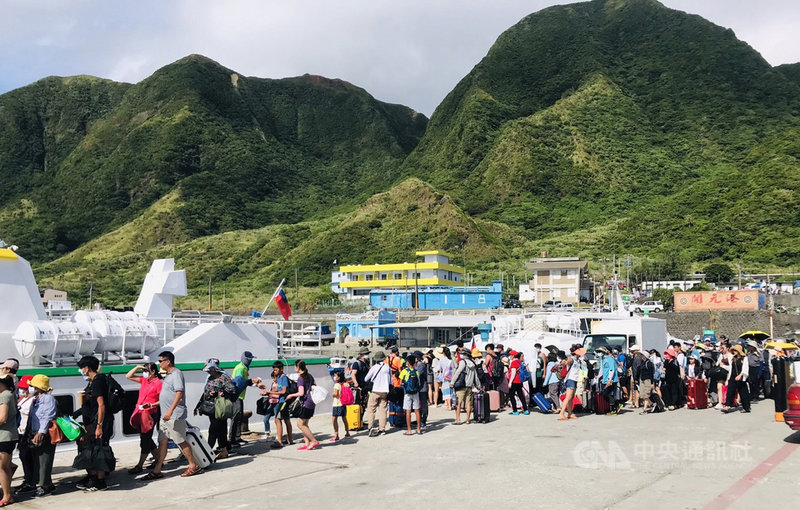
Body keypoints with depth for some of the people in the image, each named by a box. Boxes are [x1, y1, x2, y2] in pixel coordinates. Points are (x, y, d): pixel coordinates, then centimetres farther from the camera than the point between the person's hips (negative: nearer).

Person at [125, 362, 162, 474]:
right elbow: (128, 376, 18)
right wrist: (137, 367, 6)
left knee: (145, 439, -2)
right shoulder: (144, 380, 12)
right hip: (140, 413, 9)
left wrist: (151, 405, -27)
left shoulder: (158, 383, -11)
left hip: (150, 414, -9)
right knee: (146, 439, 14)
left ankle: (139, 466, 3)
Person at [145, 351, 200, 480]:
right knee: (162, 442, 9)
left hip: (175, 416, -10)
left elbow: (179, 393, -24)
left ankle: (193, 466, 8)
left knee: (181, 442, -3)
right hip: (165, 416, 10)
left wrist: (170, 411, -29)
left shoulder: (176, 374, -13)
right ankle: (157, 471, 13)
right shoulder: (168, 375, 18)